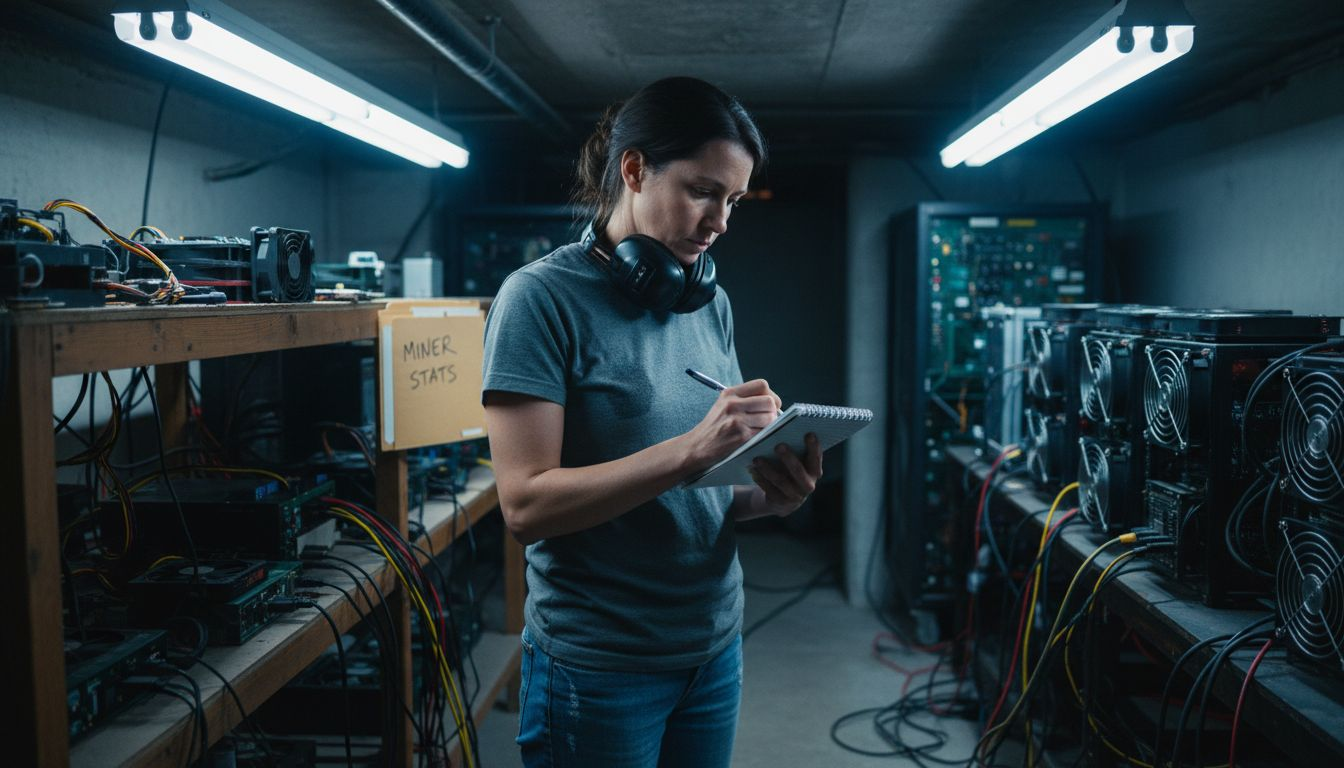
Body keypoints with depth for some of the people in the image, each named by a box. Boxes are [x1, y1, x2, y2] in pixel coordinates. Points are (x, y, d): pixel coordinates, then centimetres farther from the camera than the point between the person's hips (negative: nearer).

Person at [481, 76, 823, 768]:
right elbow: (525, 504, -20)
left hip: (716, 646, 6)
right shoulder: (543, 297, -14)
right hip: (597, 663, -6)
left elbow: (707, 489, 11)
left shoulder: (710, 303, 6)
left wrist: (767, 494, -11)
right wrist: (693, 449, -28)